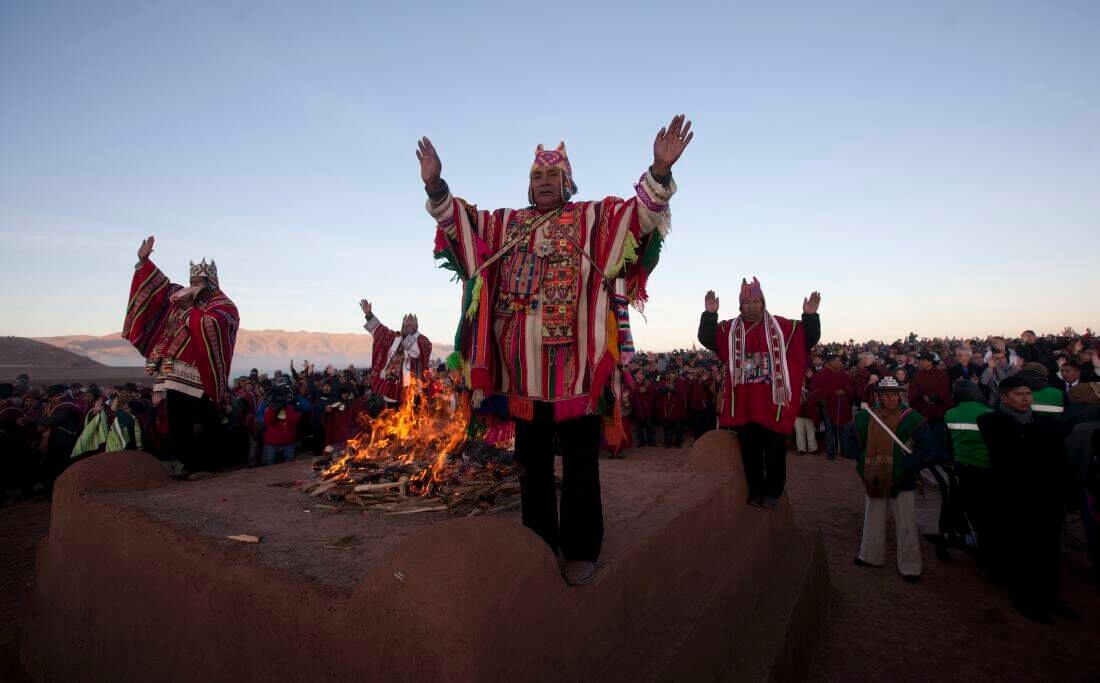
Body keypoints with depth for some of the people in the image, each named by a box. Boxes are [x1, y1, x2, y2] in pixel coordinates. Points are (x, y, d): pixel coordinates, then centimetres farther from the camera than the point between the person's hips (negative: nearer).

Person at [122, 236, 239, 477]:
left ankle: (204, 466, 6)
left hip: (200, 374, -7)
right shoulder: (184, 296, 18)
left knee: (200, 424, -4)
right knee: (177, 423, 10)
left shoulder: (223, 306, -3)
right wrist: (144, 261, 17)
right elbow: (160, 285, 26)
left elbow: (209, 325, -21)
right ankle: (188, 464, 19)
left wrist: (188, 308, -13)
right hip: (175, 372, 8)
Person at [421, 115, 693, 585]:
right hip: (525, 370, 4)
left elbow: (643, 211, -7)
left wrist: (659, 171, -26)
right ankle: (540, 545, 30)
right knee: (532, 463, 14)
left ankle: (580, 551, 19)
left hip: (573, 366, -4)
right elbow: (458, 220, 17)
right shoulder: (507, 224, 16)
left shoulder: (594, 218, 5)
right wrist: (435, 186, 0)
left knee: (579, 464, 5)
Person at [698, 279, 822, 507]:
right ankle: (756, 491, 26)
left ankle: (773, 491, 25)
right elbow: (707, 339, -7)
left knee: (774, 451, 8)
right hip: (744, 405, 1)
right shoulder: (730, 329, 3)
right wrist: (709, 314, -21)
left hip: (773, 403, -1)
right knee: (750, 451, 11)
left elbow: (809, 338, 0)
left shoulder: (781, 326, 1)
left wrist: (810, 316, -18)